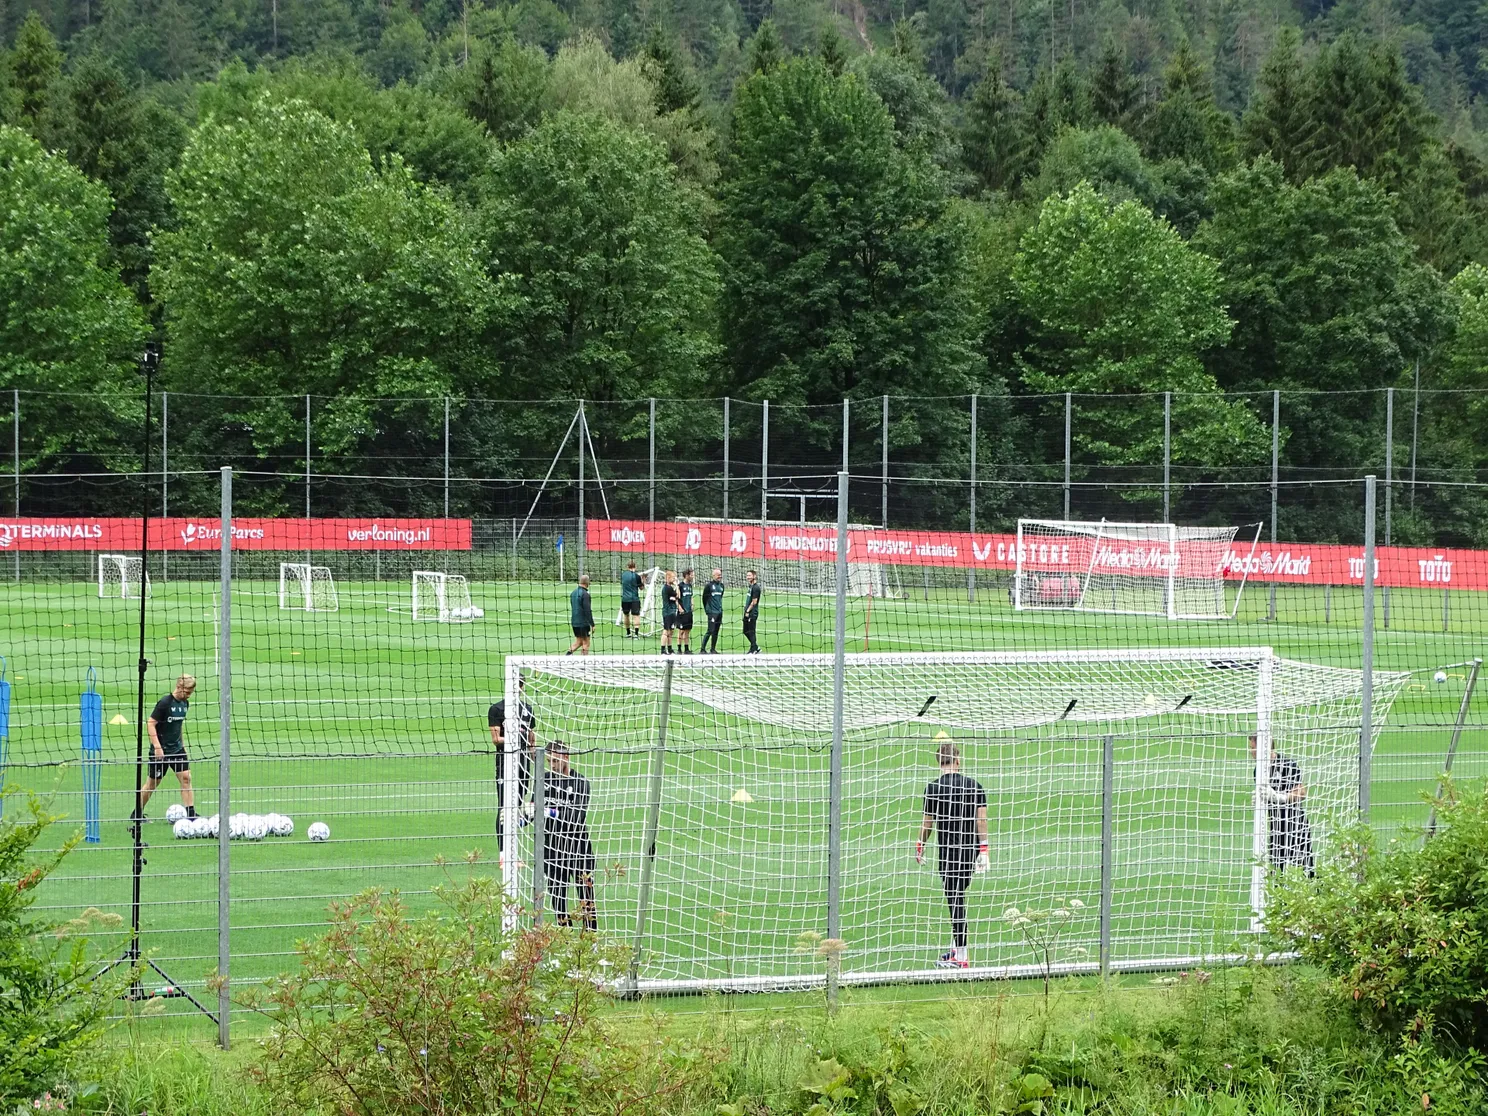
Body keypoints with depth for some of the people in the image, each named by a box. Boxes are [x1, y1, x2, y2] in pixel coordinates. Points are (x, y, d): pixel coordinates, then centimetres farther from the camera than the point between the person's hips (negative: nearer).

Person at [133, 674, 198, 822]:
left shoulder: (185, 703, 5)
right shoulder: (164, 703, -18)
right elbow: (151, 723, -18)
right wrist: (157, 747, -23)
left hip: (177, 749, 6)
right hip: (161, 751, -6)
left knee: (186, 777, -6)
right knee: (152, 782, 4)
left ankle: (191, 813, -5)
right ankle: (137, 814, 19)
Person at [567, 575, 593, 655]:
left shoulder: (573, 593, 8)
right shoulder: (585, 594, -17)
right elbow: (588, 611, -20)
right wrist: (592, 624, -15)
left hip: (574, 622, 7)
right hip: (584, 623, -7)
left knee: (578, 642, 17)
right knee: (585, 643, 2)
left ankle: (569, 652, -2)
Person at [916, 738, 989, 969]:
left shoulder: (934, 787, -7)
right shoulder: (974, 785, 3)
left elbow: (928, 822, -2)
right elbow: (982, 819, -1)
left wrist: (920, 846, 12)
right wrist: (983, 850, 1)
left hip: (948, 849, -4)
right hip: (971, 848, 4)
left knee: (955, 899, -3)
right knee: (958, 896, 16)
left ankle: (961, 957, -4)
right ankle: (955, 949, 21)